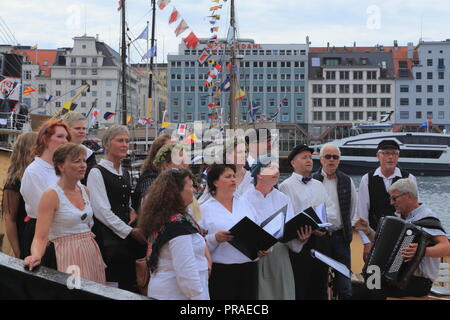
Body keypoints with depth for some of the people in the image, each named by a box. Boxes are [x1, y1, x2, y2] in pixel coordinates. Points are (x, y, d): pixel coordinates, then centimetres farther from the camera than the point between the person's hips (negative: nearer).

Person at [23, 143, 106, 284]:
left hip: (91, 251, 6)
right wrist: (35, 257, -33)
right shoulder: (51, 195, -11)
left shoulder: (85, 190, 9)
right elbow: (40, 237, -16)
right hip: (68, 256, -6)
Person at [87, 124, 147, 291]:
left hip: (127, 236, 8)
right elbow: (102, 211, -14)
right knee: (112, 286, -8)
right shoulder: (97, 172, -8)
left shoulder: (125, 173, 17)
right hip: (108, 238, -7)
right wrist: (130, 231, -13)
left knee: (130, 286, 6)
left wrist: (131, 212, 4)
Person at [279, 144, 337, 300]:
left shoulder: (319, 185, 17)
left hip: (321, 239, 6)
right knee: (299, 289, -1)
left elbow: (332, 211, 11)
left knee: (319, 287, 12)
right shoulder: (286, 186, -4)